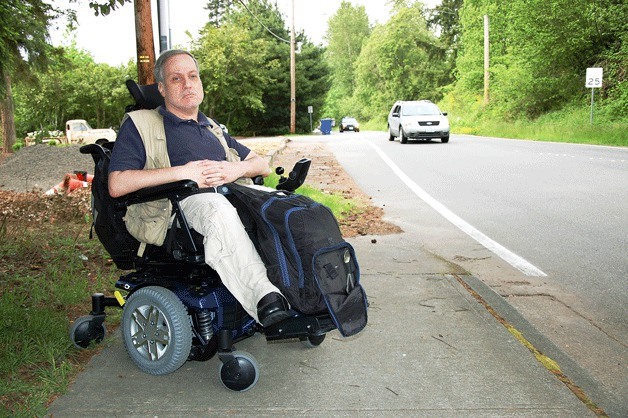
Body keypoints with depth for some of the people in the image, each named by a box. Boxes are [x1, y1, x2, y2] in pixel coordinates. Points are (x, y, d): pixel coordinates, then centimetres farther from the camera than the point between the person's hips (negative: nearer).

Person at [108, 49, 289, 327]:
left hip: (229, 196, 6)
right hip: (173, 207, -6)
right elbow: (117, 185, -2)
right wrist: (181, 173, -9)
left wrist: (237, 169, 2)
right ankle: (264, 298, -46)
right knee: (216, 207, -39)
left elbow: (263, 165, 27)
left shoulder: (212, 128, 33)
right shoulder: (139, 124, 14)